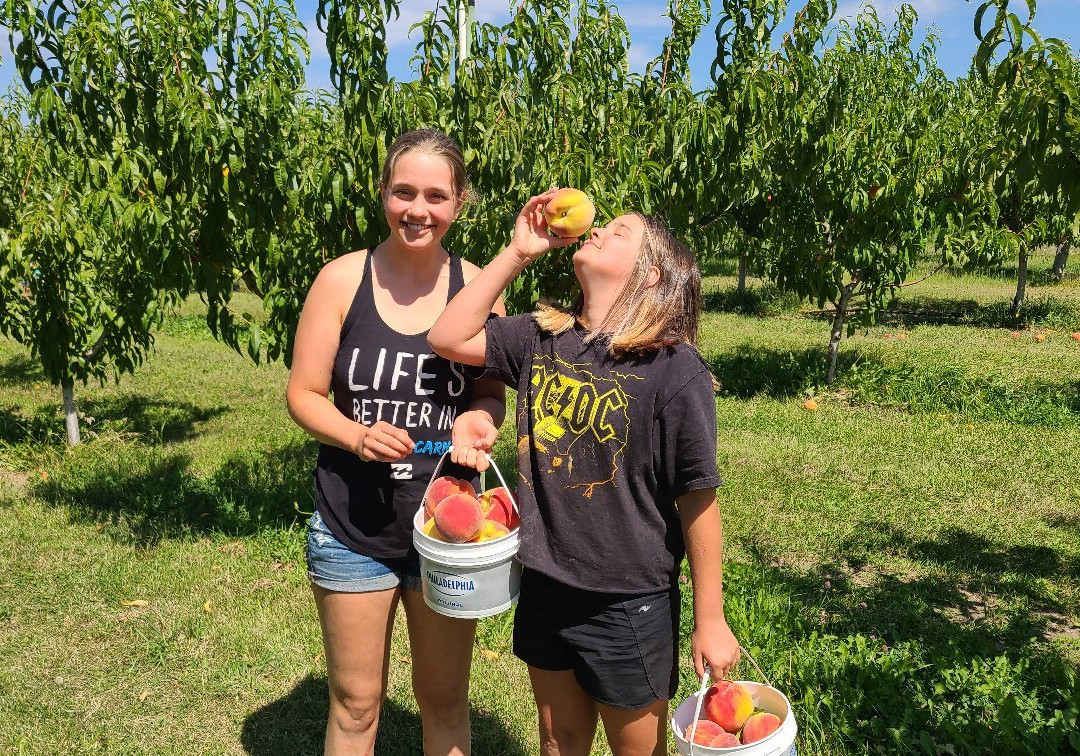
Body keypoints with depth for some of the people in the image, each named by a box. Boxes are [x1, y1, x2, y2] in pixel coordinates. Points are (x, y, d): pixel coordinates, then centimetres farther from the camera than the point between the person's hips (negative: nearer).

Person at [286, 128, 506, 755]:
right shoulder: (343, 279, -8)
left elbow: (493, 394, 5)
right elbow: (304, 394, -4)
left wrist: (479, 418, -18)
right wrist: (358, 436, -22)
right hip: (353, 525, -1)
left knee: (445, 698, 18)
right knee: (356, 703, 15)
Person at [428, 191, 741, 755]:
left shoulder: (674, 369, -18)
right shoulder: (542, 338, -1)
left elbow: (697, 502, -15)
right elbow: (448, 338, -2)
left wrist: (710, 623, -8)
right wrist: (518, 252, -5)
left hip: (628, 605, -5)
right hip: (543, 587, 5)